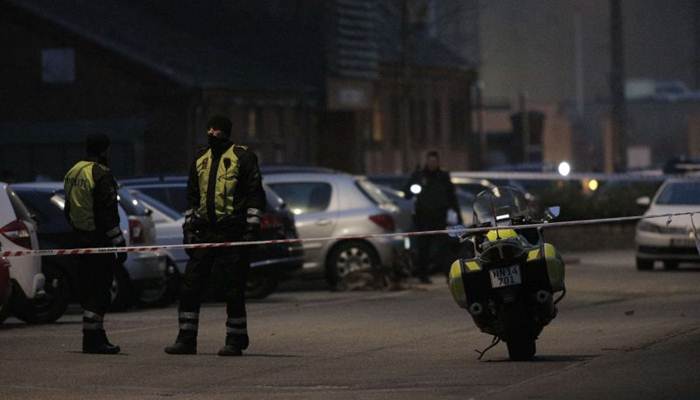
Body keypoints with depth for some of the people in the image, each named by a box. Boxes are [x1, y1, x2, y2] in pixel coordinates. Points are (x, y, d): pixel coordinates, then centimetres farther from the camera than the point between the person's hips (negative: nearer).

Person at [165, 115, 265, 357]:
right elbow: (192, 197, 23)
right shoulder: (200, 160, 16)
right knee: (190, 286, 1)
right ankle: (186, 340, 6)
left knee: (234, 290, -1)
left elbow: (255, 195, -4)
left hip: (232, 233, -6)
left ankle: (235, 341, 6)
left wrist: (252, 229, -10)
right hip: (205, 232, 6)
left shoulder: (243, 157, -1)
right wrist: (188, 228, 16)